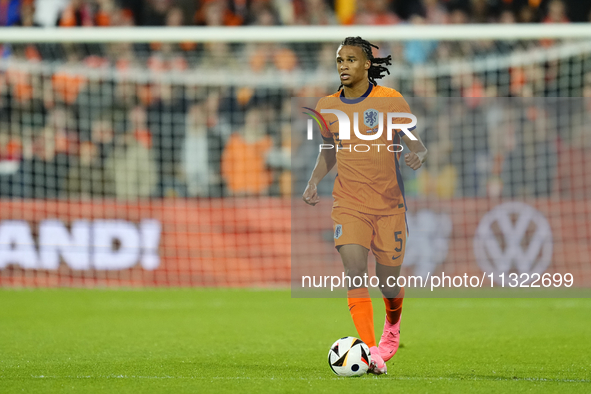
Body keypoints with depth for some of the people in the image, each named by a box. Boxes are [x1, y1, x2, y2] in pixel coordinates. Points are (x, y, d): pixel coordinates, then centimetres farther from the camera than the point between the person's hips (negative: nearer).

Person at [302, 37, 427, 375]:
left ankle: (392, 326, 40)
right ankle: (372, 354, -20)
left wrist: (418, 156, -26)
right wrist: (314, 181, 2)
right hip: (348, 204, 2)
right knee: (355, 270, -18)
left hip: (389, 204, -1)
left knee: (389, 281, 5)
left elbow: (415, 142, -2)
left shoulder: (391, 101, -5)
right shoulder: (328, 107, 5)